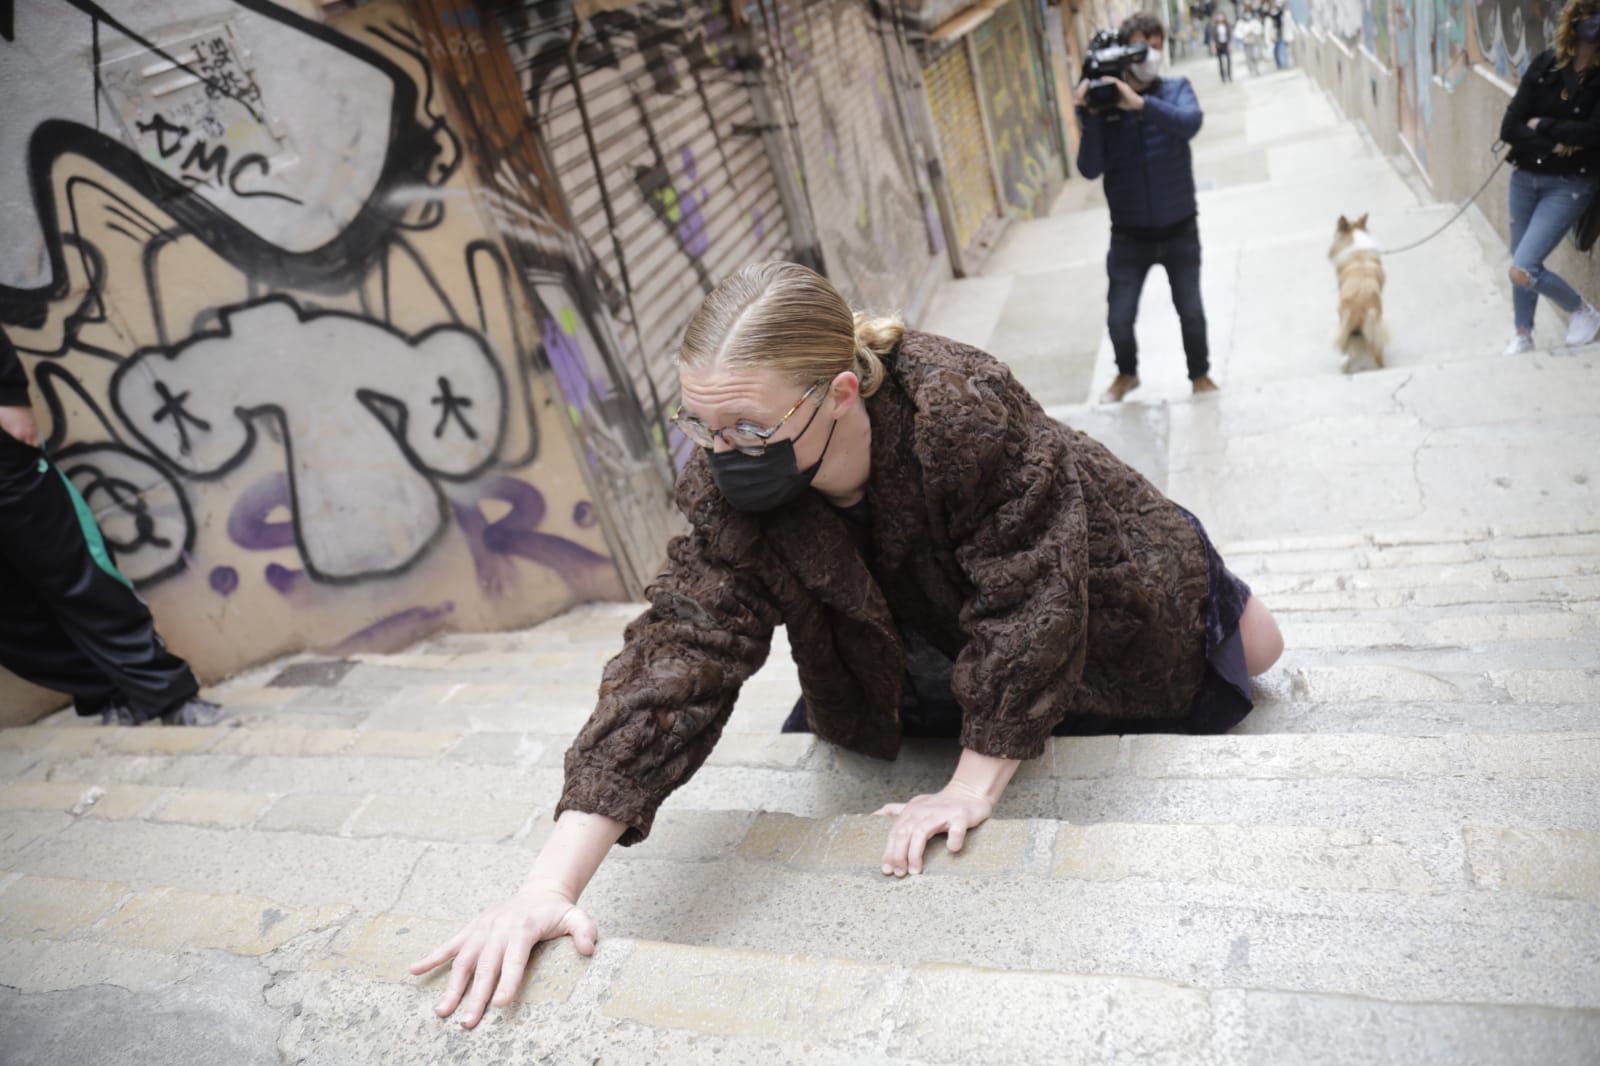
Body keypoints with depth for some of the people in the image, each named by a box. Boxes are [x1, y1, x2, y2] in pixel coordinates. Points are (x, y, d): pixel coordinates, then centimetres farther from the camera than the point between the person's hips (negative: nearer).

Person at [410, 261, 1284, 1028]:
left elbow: (1028, 603, -37)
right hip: (945, 634, 3)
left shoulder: (963, 412, -45)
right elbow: (681, 650, -37)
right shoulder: (728, 491, -32)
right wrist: (550, 884, -44)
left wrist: (973, 787, -30)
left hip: (1101, 578, -2)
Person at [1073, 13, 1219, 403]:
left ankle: (1200, 375, 37)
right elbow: (1090, 169, -15)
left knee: (1191, 311, 12)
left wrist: (1139, 102, -38)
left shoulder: (1177, 89, -3)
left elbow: (1190, 123, -26)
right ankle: (1126, 373, 32)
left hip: (1179, 230, 1)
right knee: (1118, 318, 1)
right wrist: (1088, 114, -27)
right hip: (1130, 236, 0)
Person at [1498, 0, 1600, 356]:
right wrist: (1554, 146, -18)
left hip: (1569, 185, -4)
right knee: (1523, 263, 14)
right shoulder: (1545, 63, -2)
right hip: (1524, 177, 4)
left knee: (1523, 269, -13)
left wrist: (1541, 125, -11)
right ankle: (1523, 335, 34)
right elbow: (1509, 127, -7)